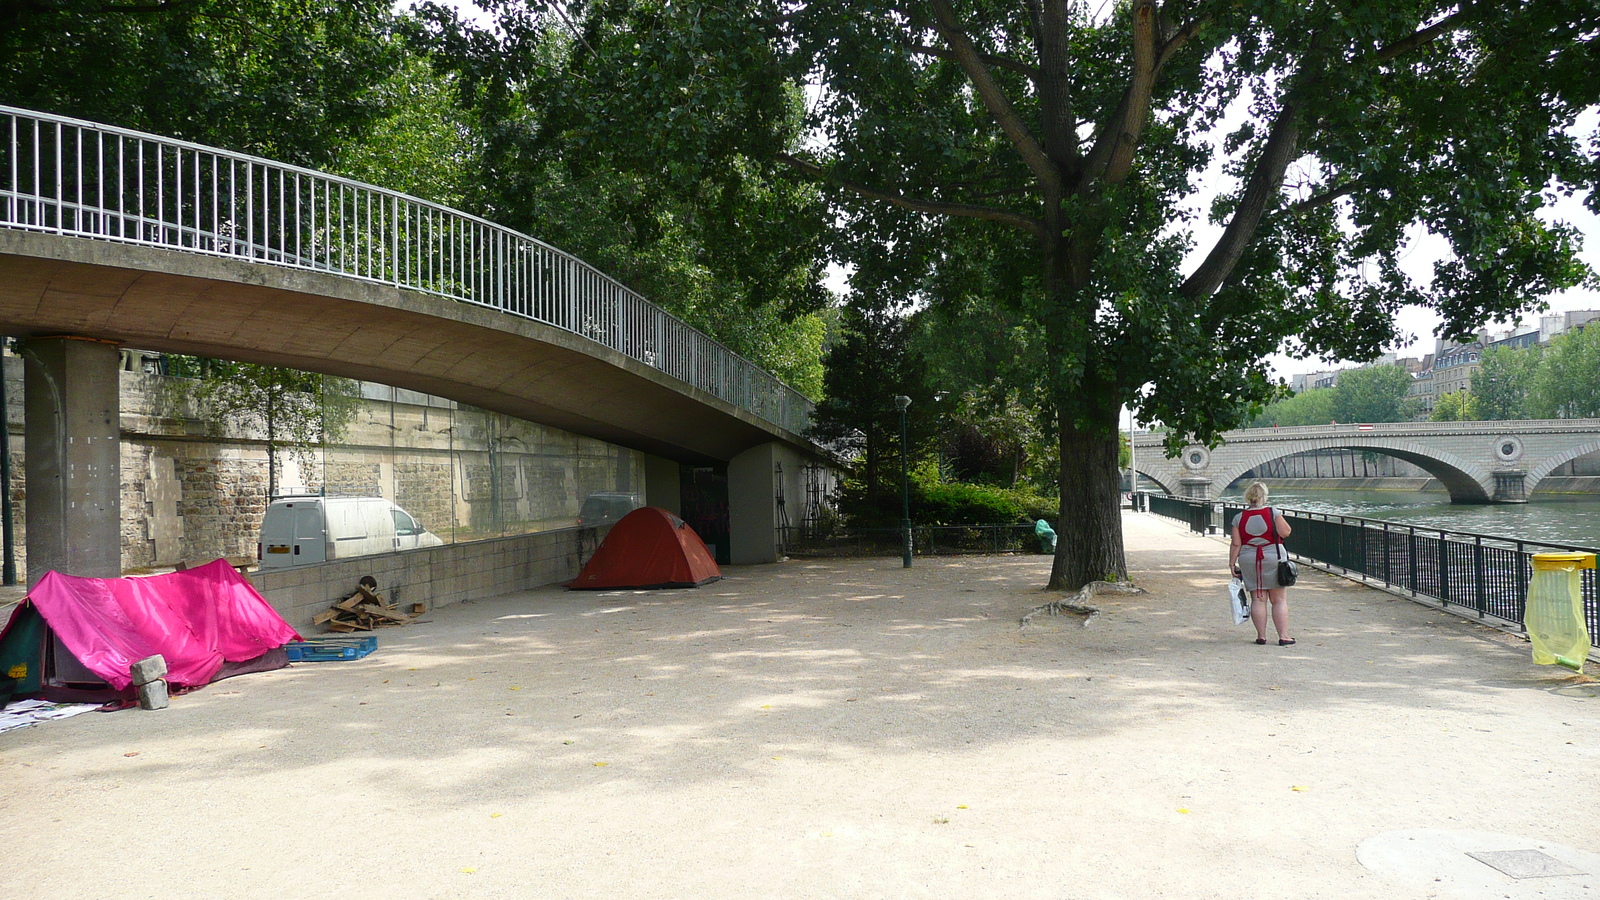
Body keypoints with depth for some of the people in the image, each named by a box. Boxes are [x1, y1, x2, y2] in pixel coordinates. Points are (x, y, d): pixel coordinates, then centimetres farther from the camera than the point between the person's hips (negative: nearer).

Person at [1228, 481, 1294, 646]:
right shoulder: (1273, 513, -6)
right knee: (1279, 600, 4)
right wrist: (1280, 519, 10)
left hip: (1249, 560, 2)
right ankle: (1283, 636, 3)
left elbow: (1235, 544, -2)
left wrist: (1232, 564, 2)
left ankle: (1261, 636, 7)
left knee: (1258, 599, 6)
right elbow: (1285, 532, -7)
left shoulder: (1239, 518, 0)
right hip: (1273, 558, -2)